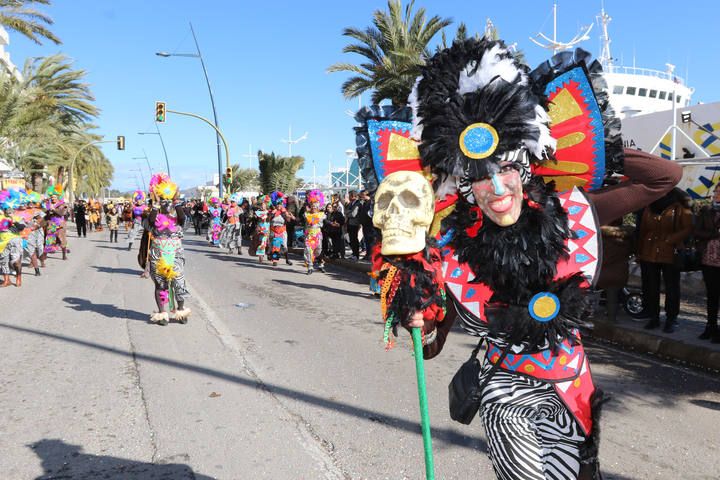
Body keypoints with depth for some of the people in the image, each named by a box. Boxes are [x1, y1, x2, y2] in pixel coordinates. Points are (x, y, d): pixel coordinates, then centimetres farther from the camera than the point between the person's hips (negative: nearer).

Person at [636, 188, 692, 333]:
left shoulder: (679, 208, -2)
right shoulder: (649, 208, 13)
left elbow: (688, 228, -10)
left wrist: (670, 240, -17)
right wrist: (639, 252, 9)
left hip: (670, 254, -5)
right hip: (649, 254, 5)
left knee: (671, 288, 2)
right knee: (650, 288, 8)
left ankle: (671, 319, 11)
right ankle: (653, 317, 18)